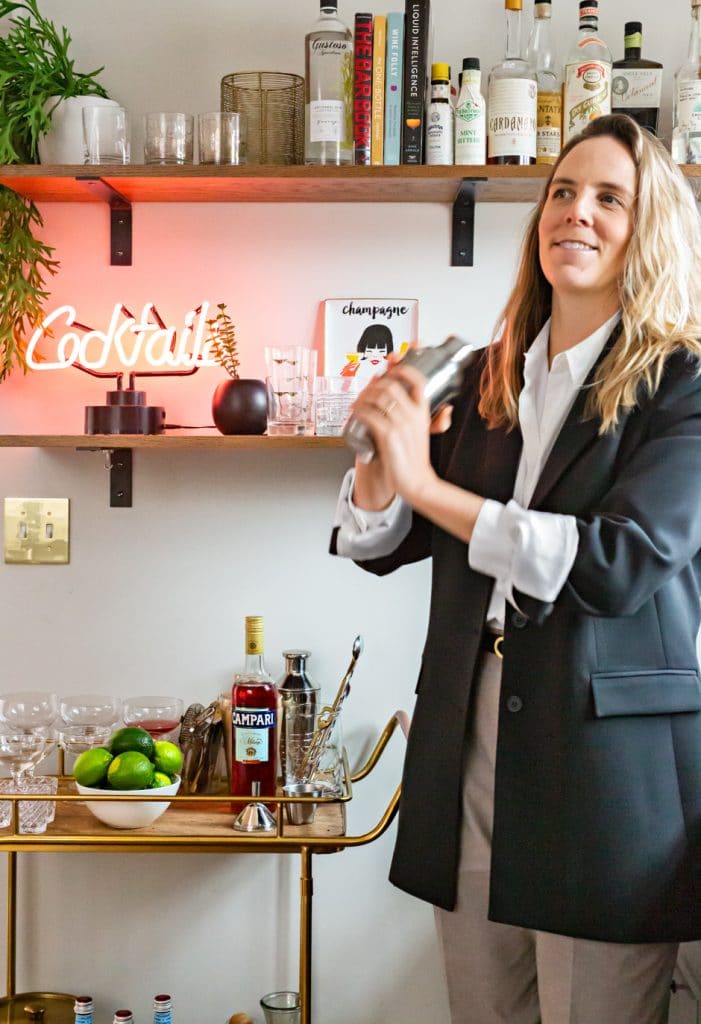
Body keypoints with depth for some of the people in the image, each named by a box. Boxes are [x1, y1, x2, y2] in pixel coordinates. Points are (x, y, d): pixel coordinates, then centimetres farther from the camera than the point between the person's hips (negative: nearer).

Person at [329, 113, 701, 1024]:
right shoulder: (486, 380, 9)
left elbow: (626, 560, -21)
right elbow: (376, 542, 11)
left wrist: (427, 483, -20)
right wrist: (383, 458, -11)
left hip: (608, 767, -5)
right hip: (468, 748, 5)